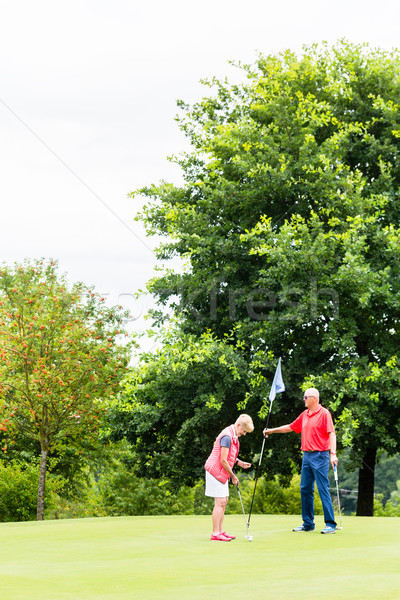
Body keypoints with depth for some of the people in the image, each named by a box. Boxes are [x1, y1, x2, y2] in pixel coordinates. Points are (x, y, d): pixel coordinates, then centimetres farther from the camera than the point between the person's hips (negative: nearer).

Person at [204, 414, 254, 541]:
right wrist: (233, 476, -13)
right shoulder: (227, 436, -20)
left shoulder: (233, 436, 13)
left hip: (222, 472, 10)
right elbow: (223, 460, -22)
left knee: (224, 501, 11)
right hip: (216, 471, -10)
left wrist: (239, 462, 9)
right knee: (220, 502, -11)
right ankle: (215, 534, -9)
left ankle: (220, 531, 15)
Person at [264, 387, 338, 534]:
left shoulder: (324, 413, -7)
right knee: (305, 489, 8)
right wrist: (272, 430, 25)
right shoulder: (304, 415, 16)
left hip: (320, 456, -8)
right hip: (307, 456, 8)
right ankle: (308, 524, 14)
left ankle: (330, 524, -6)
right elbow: (291, 427, 27)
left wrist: (333, 453, -22)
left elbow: (331, 434, -13)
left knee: (323, 489, -9)